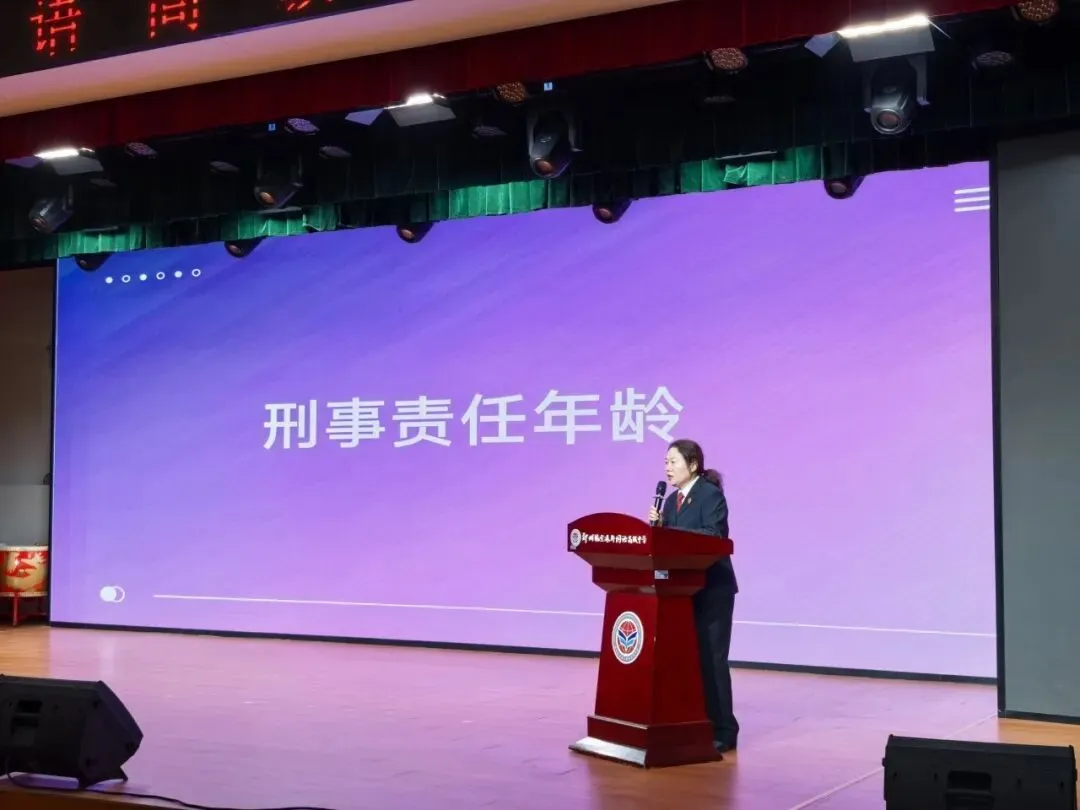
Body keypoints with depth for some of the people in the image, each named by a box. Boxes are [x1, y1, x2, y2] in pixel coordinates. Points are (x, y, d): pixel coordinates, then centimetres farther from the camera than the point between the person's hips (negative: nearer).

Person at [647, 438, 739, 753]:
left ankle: (722, 730, 1)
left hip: (712, 588, -8)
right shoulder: (671, 500, 13)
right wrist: (657, 524, -6)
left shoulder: (711, 494, -10)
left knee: (711, 657, -6)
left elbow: (712, 537, -21)